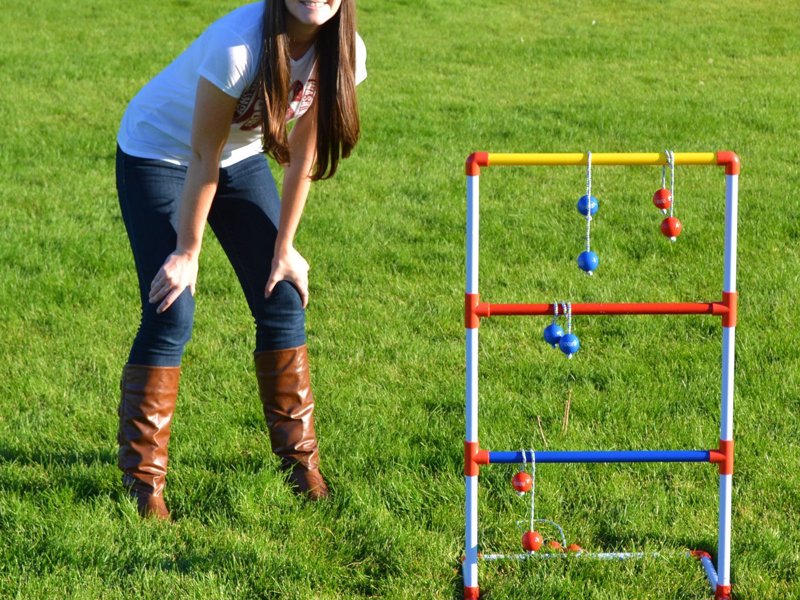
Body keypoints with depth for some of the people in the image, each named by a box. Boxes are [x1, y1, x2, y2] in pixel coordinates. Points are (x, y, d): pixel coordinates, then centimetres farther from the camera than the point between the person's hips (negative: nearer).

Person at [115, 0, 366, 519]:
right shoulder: (239, 44, -37)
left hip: (242, 157, 6)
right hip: (158, 153, -6)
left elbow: (303, 155, -8)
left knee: (284, 300, -1)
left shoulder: (344, 53, -20)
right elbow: (203, 159, -26)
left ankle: (302, 462, 13)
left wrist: (284, 249, -5)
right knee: (172, 315, -12)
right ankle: (143, 481, -3)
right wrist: (188, 253, -16)